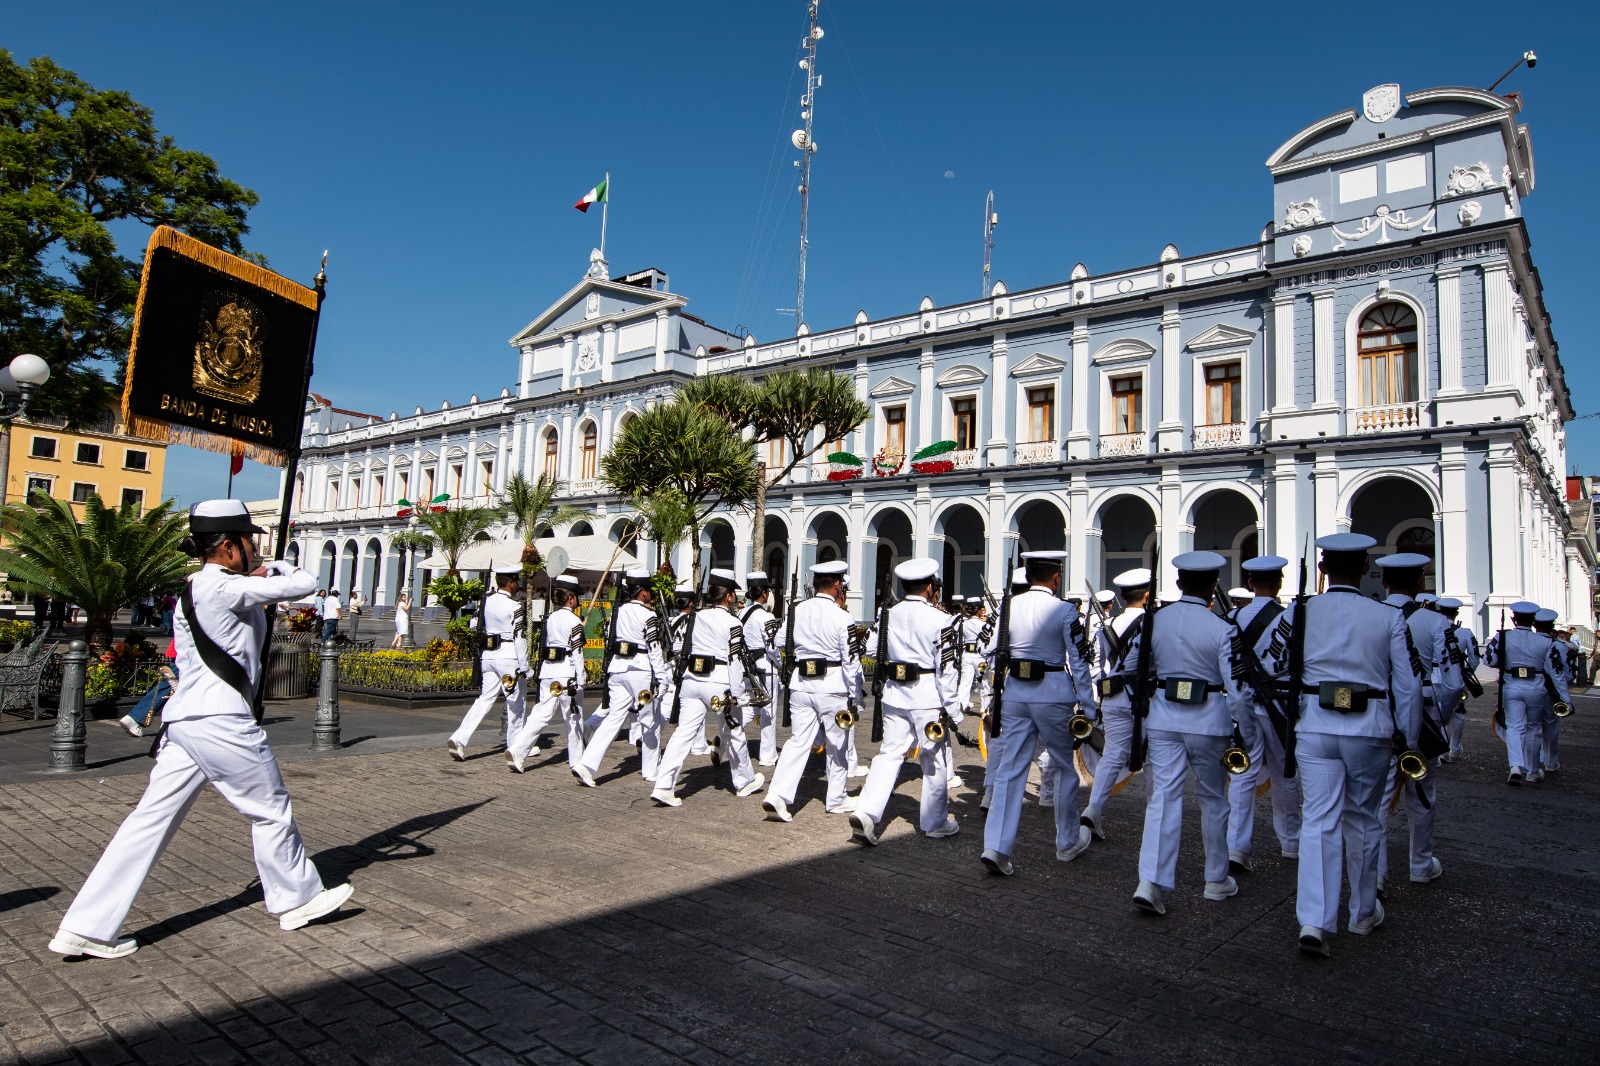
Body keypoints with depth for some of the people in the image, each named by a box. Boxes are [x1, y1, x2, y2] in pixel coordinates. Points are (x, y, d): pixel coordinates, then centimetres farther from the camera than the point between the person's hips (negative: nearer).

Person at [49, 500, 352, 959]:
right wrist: (271, 568, 8)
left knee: (151, 819, 9)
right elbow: (303, 583, -11)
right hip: (220, 721, -9)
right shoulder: (227, 588, -14)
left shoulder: (194, 587, 15)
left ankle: (87, 926, 10)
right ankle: (297, 899, 22)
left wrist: (258, 574, 9)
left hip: (182, 719, 9)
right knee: (271, 810, 7)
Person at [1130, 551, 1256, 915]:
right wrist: (1248, 735, -1)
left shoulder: (1154, 621, 1)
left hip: (1163, 717, 2)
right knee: (1212, 799, 14)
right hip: (1209, 721, -2)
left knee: (1164, 795, 1)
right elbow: (1236, 688, -11)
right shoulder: (1222, 629, -12)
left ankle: (1150, 882, -10)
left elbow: (1142, 674, 9)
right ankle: (1217, 880, 29)